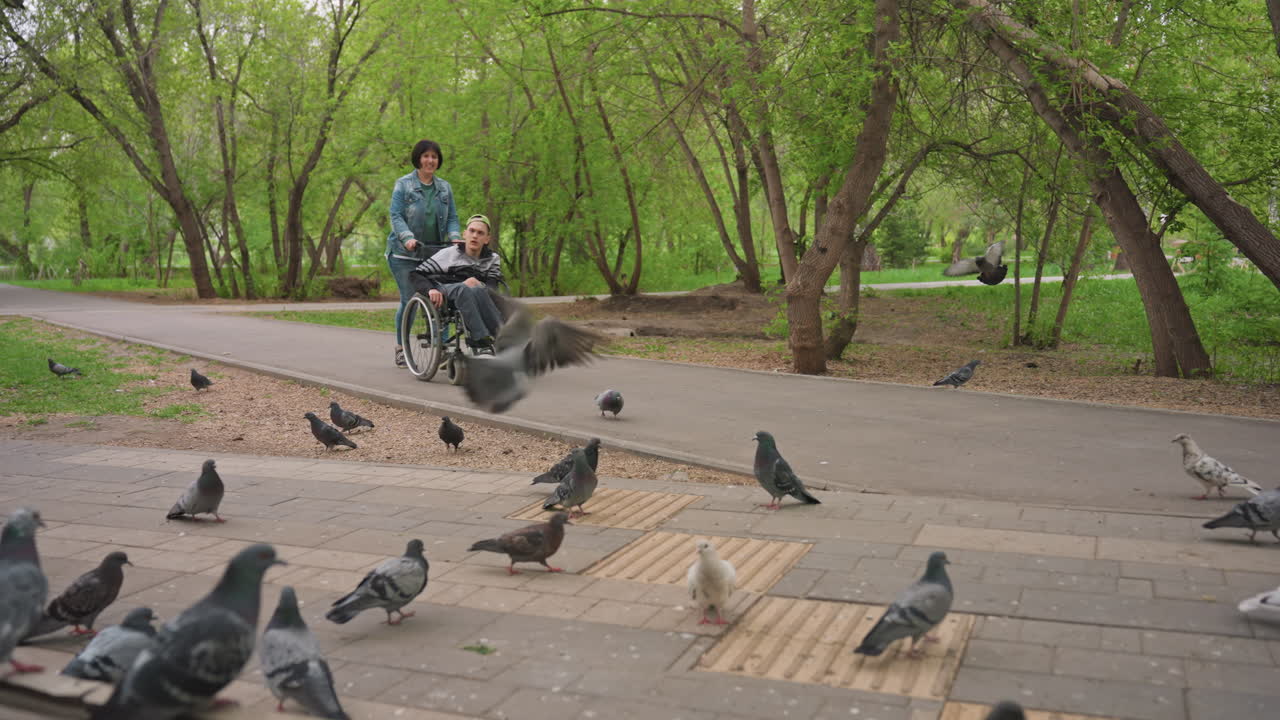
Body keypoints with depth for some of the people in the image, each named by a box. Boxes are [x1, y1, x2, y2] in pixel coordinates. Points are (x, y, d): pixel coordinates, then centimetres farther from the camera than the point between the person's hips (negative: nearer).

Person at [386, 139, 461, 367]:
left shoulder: (445, 188, 13)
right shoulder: (403, 184, 1)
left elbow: (452, 217, 12)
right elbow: (396, 216, -7)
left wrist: (455, 237, -9)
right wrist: (407, 238, -23)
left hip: (435, 253, 3)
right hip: (405, 254, -3)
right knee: (409, 300, -4)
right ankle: (401, 348, 11)